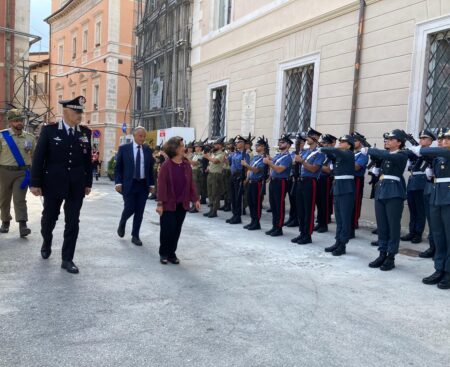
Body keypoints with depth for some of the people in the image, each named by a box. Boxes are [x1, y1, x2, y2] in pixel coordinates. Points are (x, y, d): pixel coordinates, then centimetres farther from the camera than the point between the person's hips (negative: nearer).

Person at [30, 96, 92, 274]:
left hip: (76, 186, 2)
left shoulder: (85, 132, 4)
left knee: (73, 223, 2)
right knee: (49, 218, 14)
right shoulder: (49, 130, -4)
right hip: (53, 184, -2)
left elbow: (87, 159, 8)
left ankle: (67, 259, 12)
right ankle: (47, 243, 44)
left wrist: (88, 183, 7)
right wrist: (35, 183, -8)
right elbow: (38, 158, -5)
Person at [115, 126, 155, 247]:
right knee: (129, 208, -5)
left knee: (139, 212, 4)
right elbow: (118, 167, 0)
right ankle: (122, 223, 28)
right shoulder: (124, 148, -2)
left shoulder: (148, 150, 6)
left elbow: (150, 168, 10)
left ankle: (135, 235, 16)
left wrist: (151, 184, 5)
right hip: (129, 184, -3)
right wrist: (118, 182, -9)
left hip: (143, 185, 3)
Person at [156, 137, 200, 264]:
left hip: (182, 204, 5)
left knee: (177, 230, 10)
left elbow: (191, 183, 8)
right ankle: (163, 253, 18)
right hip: (169, 204, -4)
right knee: (167, 229, 0)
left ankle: (172, 253, 23)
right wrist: (160, 203, -15)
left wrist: (195, 199, 4)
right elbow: (161, 185, -12)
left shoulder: (186, 165, 4)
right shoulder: (166, 165, -11)